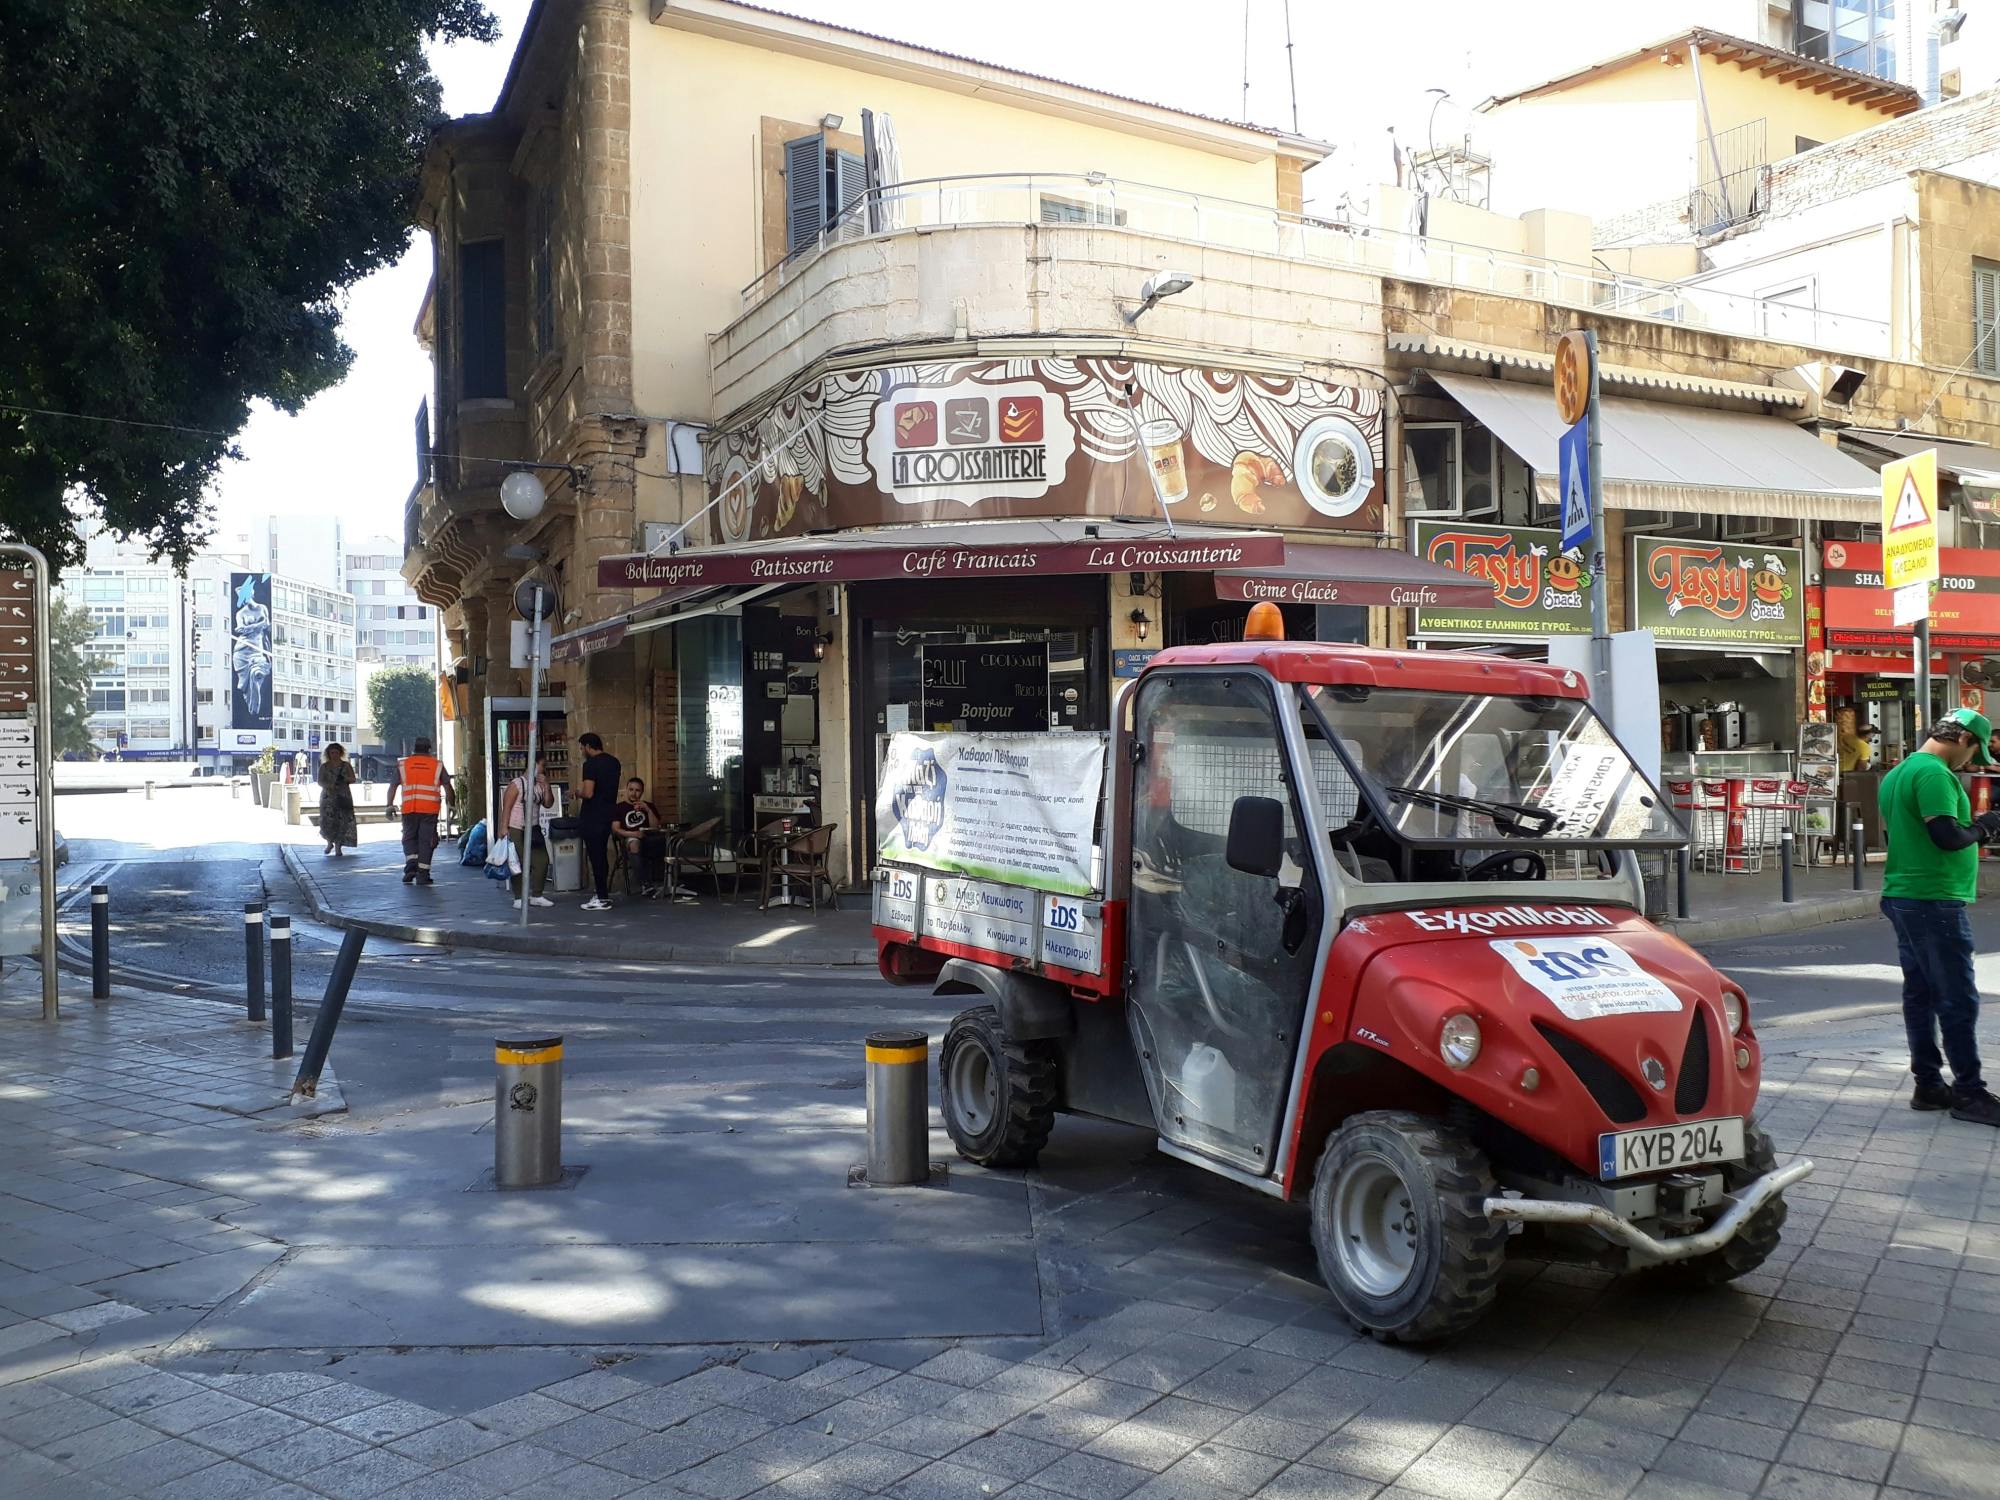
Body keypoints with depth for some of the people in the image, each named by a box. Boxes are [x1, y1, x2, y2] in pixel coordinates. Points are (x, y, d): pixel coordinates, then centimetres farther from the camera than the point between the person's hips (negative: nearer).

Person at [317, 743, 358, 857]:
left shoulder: (346, 765, 8)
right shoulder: (324, 766, 8)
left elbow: (353, 779, 5)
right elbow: (320, 781, 3)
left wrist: (345, 778, -16)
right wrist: (329, 785, -16)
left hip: (343, 797, 0)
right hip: (328, 796, 0)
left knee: (342, 822, -7)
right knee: (327, 821, -10)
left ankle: (338, 847, 0)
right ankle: (330, 842, 16)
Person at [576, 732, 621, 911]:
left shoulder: (591, 765, -15)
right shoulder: (614, 762, 10)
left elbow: (588, 793, -22)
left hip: (592, 817, -8)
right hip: (608, 814, 8)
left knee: (595, 857, -4)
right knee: (602, 855, 16)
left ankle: (602, 899, -4)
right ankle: (603, 893, 21)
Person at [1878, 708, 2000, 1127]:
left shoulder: (1896, 774, 15)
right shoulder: (1934, 774, -16)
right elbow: (1947, 835, -24)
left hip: (1902, 898, 10)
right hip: (1935, 901, -10)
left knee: (1920, 994, 12)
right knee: (1958, 1000, -3)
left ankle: (1928, 1084, 17)